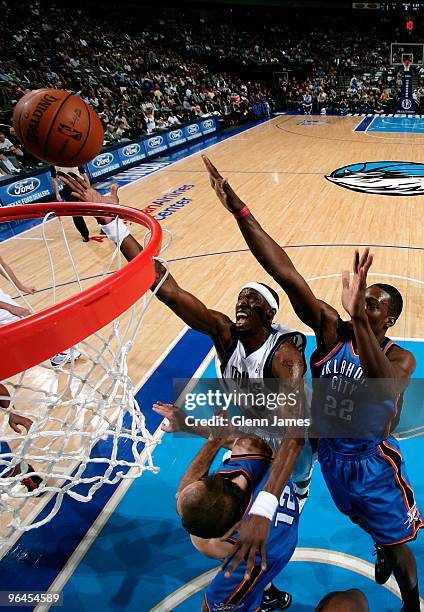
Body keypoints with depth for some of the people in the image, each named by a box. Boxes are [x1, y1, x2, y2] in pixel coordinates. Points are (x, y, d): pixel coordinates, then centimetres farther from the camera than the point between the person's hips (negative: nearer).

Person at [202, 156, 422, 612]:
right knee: (367, 523, 31)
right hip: (331, 455, 3)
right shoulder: (331, 329, -19)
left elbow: (384, 389, -49)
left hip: (373, 464, -3)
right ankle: (383, 549, 65)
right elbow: (286, 275, -32)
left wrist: (359, 317, -62)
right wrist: (239, 211, -42)